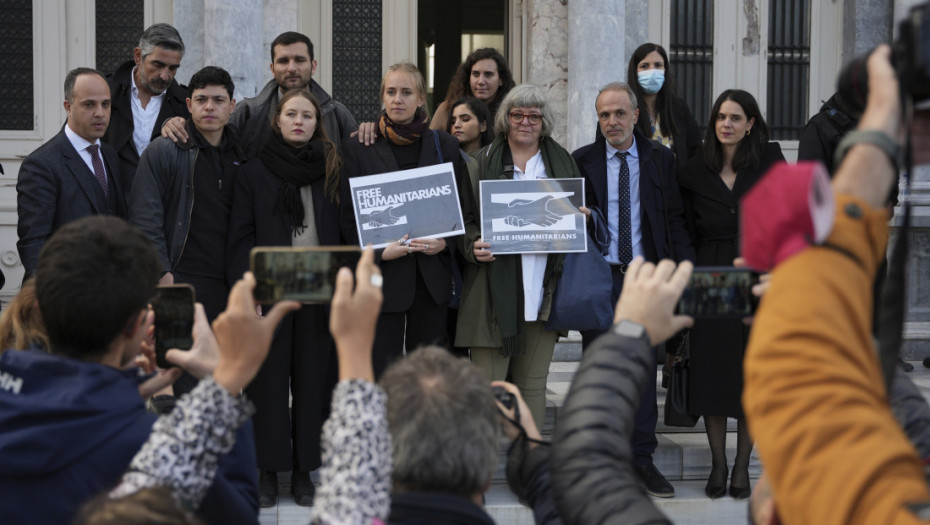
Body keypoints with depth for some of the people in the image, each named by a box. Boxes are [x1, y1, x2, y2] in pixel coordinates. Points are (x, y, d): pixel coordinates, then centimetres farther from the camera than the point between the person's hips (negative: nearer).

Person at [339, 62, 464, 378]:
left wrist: (444, 241, -6)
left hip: (432, 277, 2)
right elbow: (348, 217, 2)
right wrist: (379, 251, -13)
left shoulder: (444, 146, 11)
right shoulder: (357, 150, 5)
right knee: (381, 374, -3)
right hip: (382, 275, -2)